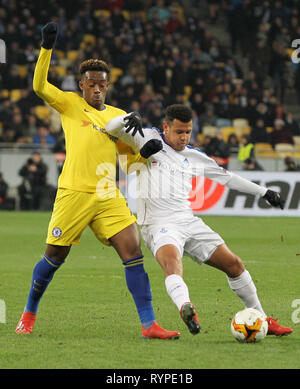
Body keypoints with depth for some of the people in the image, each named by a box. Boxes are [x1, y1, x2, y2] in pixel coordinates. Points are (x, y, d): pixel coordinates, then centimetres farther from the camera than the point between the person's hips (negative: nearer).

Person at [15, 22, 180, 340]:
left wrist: (136, 126, -2)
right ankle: (29, 314, 28)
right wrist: (46, 48, -18)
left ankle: (149, 324, -14)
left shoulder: (117, 115, 17)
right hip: (74, 192, -3)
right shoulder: (69, 103, 7)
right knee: (54, 257, 4)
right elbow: (39, 87, -7)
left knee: (132, 250, -12)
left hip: (109, 196, 3)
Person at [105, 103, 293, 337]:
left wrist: (264, 192, 29)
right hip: (158, 224, -6)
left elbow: (225, 177, 29)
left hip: (189, 221, 6)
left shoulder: (194, 157, 19)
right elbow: (112, 128, 2)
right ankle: (185, 307, -64)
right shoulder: (148, 140, 7)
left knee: (234, 264, 3)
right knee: (171, 261, -37)